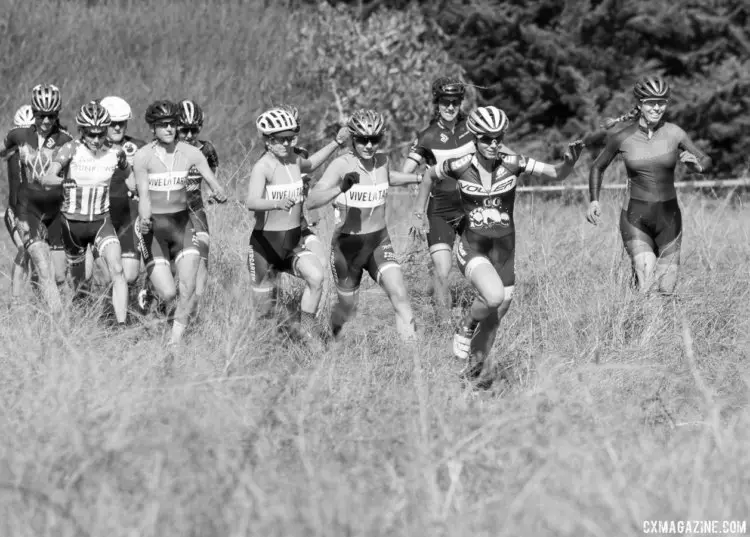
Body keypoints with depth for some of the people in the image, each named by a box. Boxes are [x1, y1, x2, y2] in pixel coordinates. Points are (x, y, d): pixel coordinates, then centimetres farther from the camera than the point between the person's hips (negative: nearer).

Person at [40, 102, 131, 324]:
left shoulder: (116, 153, -6)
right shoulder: (71, 149, -15)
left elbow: (130, 178, 14)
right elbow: (47, 177, -29)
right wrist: (62, 180, -45)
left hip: (101, 221, 1)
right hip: (73, 223, -1)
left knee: (117, 270, -22)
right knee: (78, 280, 13)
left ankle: (122, 325, -24)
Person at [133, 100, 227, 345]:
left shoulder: (190, 153, -2)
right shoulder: (143, 156, -10)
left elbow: (214, 183, -5)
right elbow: (143, 195, -11)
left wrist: (219, 194, -29)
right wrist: (144, 219, -31)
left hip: (181, 223, 3)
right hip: (153, 226, -3)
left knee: (188, 286, -15)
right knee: (167, 294, -11)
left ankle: (177, 337, -1)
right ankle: (150, 287, 25)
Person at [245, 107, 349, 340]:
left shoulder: (294, 160, 5)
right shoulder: (263, 166, -18)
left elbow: (309, 164, 32)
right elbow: (252, 202, -34)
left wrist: (336, 143, 28)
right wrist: (278, 203, -52)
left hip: (295, 240, 5)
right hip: (265, 241, -5)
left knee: (316, 277, -21)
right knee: (262, 308, 3)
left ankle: (307, 329, -3)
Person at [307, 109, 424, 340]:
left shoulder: (382, 161, -1)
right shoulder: (341, 165, -18)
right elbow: (312, 201, -30)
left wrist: (420, 178, 29)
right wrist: (341, 188, -46)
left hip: (379, 242, 3)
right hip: (348, 243, -3)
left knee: (399, 295, -20)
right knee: (347, 307, 12)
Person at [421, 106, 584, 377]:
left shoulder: (512, 164, -9)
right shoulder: (460, 166, -11)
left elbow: (556, 173, -13)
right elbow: (429, 175, 8)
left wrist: (569, 161, -34)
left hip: (504, 249, 3)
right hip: (473, 248, -3)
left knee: (493, 319, 6)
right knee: (494, 296, -31)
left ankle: (472, 374, 27)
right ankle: (465, 329, -1)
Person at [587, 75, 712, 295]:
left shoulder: (674, 134, -3)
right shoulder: (623, 137, -4)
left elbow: (706, 160, 10)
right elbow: (598, 167, 14)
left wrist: (697, 165, -13)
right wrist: (594, 201, 1)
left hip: (668, 219, 2)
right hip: (635, 219, -2)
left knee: (666, 291, 3)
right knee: (647, 288, -23)